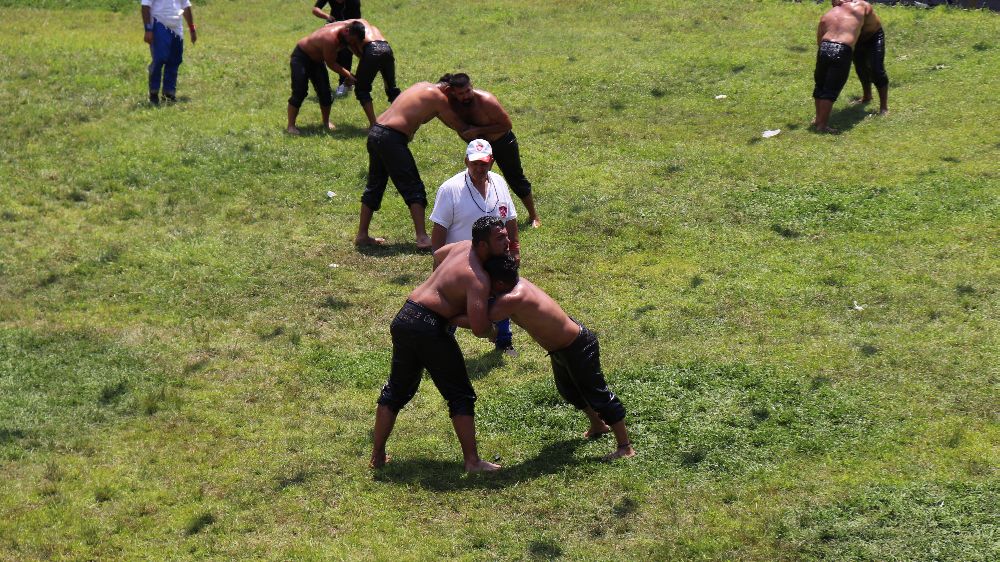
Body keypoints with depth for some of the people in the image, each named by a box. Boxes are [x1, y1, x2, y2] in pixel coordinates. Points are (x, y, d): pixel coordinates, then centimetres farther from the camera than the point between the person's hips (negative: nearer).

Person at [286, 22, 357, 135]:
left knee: (325, 92, 5)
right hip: (301, 57, -8)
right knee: (299, 92, -13)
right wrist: (348, 75, -24)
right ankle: (291, 126, -8)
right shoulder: (331, 38, -38)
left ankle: (326, 121, 22)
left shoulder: (343, 26, -15)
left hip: (316, 58, 8)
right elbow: (331, 63, -28)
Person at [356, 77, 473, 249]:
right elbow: (459, 125, 0)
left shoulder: (423, 86, 20)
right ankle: (422, 238, -11)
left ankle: (362, 235, 22)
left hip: (375, 132, 9)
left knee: (374, 186, 17)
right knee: (414, 188, -4)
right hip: (392, 138, -9)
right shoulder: (438, 97, -5)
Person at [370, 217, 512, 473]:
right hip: (429, 327, -9)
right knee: (460, 396, 4)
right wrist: (492, 332, -1)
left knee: (396, 390, 19)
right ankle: (472, 461, 4)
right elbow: (479, 327, -25)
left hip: (404, 318, 9)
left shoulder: (465, 246, 10)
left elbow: (438, 256, 34)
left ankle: (377, 456, 25)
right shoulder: (478, 279, -16)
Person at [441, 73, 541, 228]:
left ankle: (534, 216, 21)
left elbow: (507, 125, -29)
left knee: (516, 179, 6)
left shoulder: (486, 101, -34)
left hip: (502, 142, -5)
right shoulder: (454, 104, -16)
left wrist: (479, 130, -34)